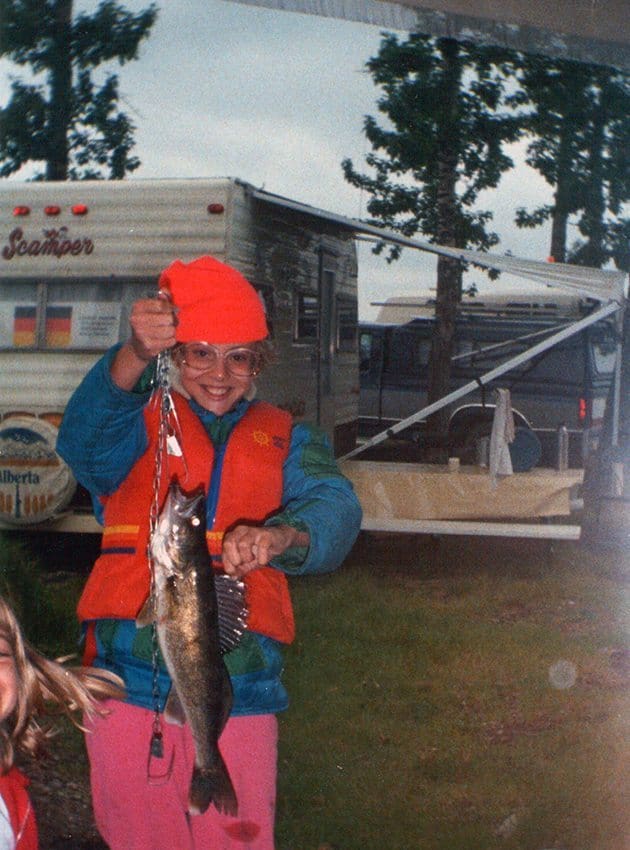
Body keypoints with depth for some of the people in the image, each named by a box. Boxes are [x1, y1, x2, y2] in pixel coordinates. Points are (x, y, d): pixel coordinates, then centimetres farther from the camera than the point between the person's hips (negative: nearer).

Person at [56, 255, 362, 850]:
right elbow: (84, 445, -13)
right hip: (129, 688, 0)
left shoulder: (285, 442, 14)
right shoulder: (139, 425, 10)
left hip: (240, 695, 1)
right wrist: (135, 358, -32)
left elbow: (334, 507, -7)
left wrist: (281, 536, -31)